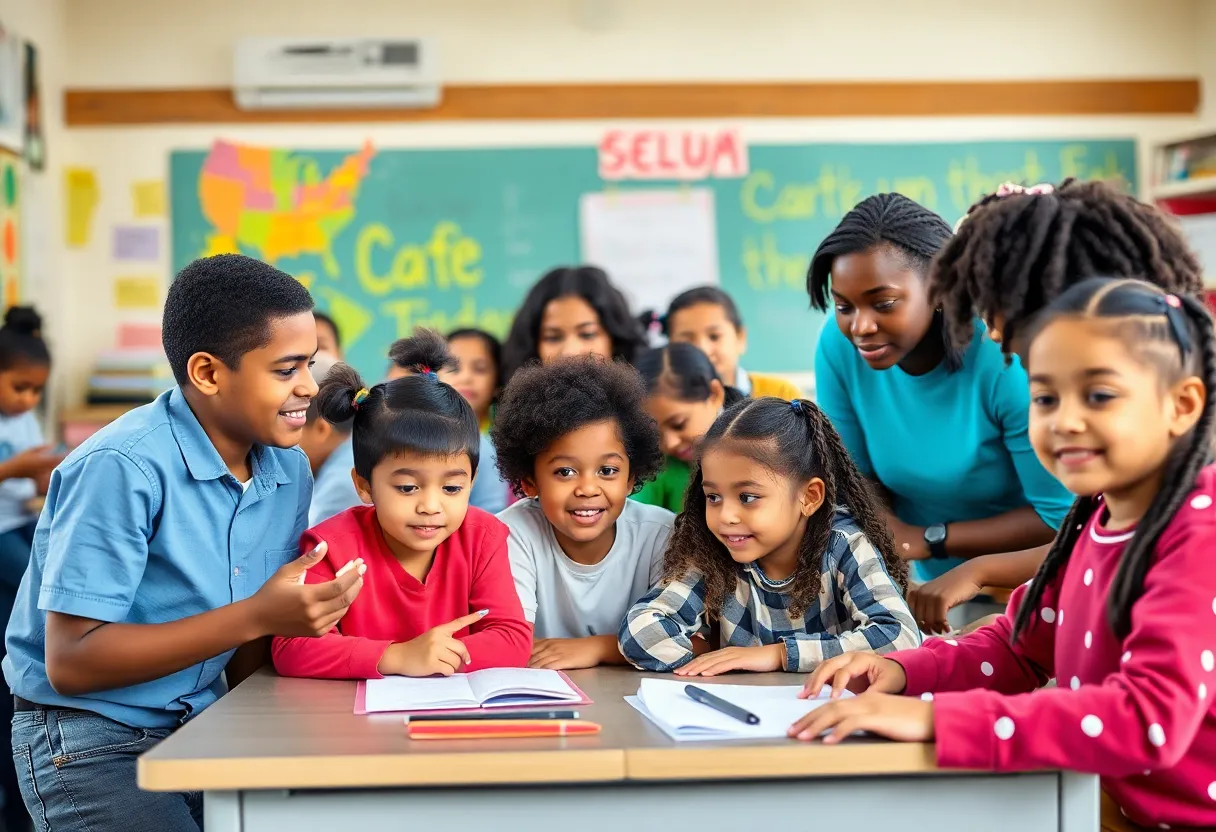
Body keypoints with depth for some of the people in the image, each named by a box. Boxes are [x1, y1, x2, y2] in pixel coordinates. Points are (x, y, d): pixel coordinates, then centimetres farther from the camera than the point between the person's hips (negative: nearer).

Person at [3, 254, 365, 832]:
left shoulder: (289, 469, 1)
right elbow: (71, 662, -23)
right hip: (90, 737, -6)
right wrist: (255, 617, -27)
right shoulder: (120, 468, -21)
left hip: (200, 725, 6)